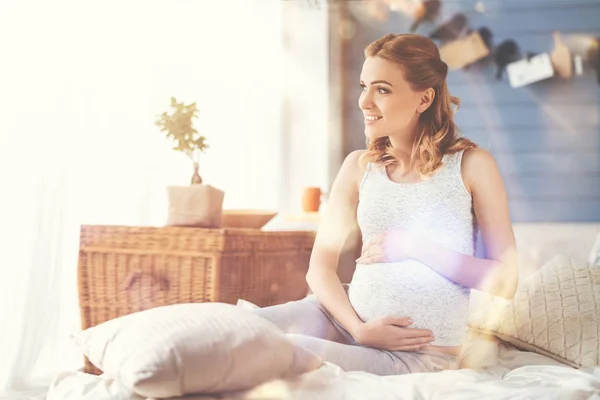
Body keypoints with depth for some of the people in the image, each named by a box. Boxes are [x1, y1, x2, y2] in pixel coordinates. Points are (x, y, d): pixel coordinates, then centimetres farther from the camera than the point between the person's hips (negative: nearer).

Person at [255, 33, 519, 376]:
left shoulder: (471, 165, -3)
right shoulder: (360, 166, 8)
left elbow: (505, 281, -7)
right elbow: (321, 265, 5)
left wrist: (413, 245, -13)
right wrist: (358, 328, -12)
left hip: (419, 353, -4)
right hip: (347, 318, 4)